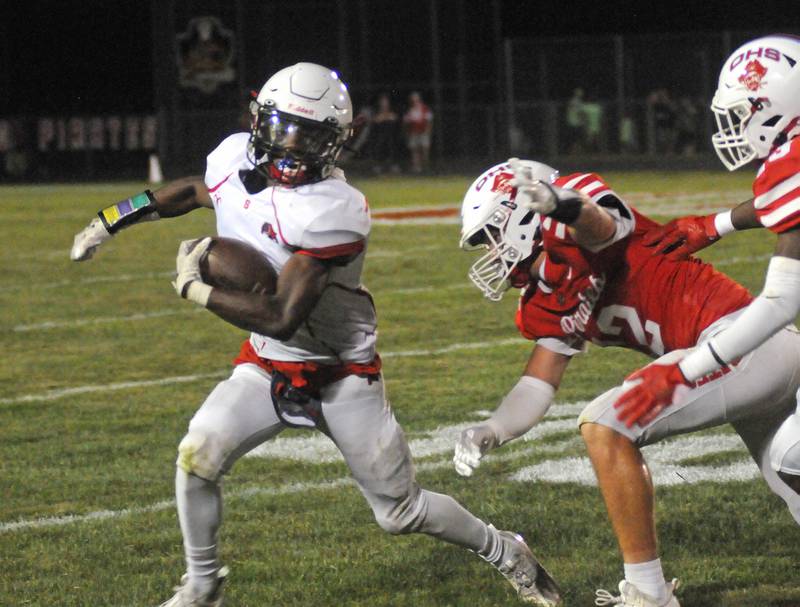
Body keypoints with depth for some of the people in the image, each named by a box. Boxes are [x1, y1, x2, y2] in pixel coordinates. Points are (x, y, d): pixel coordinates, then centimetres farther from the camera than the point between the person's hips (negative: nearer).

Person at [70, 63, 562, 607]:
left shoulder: (332, 211, -30)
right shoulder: (235, 158, -10)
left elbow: (281, 318, -32)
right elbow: (194, 191, 17)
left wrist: (195, 288, -23)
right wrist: (112, 221, 20)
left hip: (341, 375, -5)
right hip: (266, 368, 5)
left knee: (401, 512, 5)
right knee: (197, 456, -19)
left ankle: (506, 553, 32)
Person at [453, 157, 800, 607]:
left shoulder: (576, 235, -10)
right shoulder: (549, 308, 16)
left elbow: (598, 225, -35)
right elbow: (538, 387, 13)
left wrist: (563, 205, -58)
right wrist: (491, 431, -7)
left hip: (738, 336, -11)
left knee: (605, 426, -15)